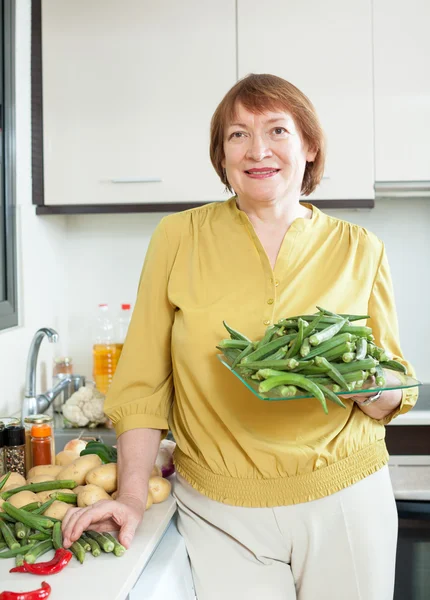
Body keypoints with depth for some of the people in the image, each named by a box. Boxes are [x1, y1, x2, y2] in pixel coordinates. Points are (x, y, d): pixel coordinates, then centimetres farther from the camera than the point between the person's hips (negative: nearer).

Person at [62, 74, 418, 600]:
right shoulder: (179, 238, -3)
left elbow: (394, 398, 5)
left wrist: (365, 385, -17)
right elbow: (144, 380, -2)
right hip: (218, 511, -1)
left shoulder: (359, 251, 0)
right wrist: (132, 498, -9)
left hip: (345, 501, 2)